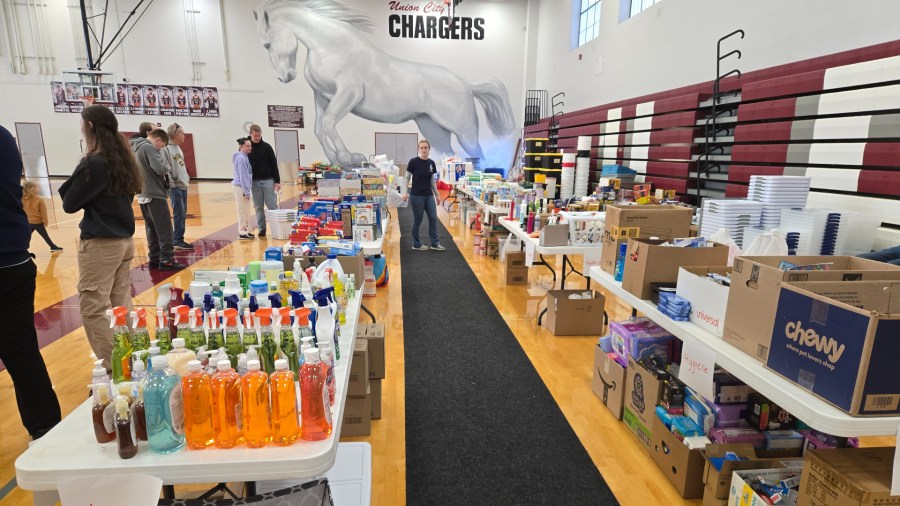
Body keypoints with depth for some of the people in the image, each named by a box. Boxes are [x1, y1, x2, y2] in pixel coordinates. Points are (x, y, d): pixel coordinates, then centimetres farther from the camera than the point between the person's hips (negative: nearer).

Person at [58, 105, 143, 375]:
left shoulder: (94, 163, -15)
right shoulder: (123, 159, 8)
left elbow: (70, 204, -9)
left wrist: (76, 175, 1)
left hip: (101, 244, -8)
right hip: (124, 240, 8)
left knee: (93, 307, -2)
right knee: (121, 304, 13)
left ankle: (113, 367, 0)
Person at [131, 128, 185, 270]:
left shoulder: (135, 148, 16)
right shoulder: (149, 147, -12)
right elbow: (160, 168, -24)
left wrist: (166, 180, 8)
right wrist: (167, 167, -3)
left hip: (143, 195, 9)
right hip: (155, 195, -9)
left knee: (152, 229, 13)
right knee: (164, 230, -4)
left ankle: (154, 258, 16)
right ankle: (167, 260, -3)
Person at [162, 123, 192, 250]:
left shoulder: (178, 148, 16)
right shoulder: (166, 148, -12)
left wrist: (186, 178, 13)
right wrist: (171, 182, -17)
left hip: (183, 185, 9)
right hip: (175, 186, -9)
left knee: (182, 213, 11)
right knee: (179, 213, -7)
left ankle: (176, 238, 19)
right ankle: (178, 241, 0)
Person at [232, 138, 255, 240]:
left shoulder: (245, 157, 13)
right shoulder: (241, 158, -16)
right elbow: (242, 176, -18)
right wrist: (246, 191, -19)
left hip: (244, 186, 9)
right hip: (241, 187, -9)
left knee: (247, 211, 15)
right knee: (243, 211, -2)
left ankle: (247, 231, 23)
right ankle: (242, 233, 4)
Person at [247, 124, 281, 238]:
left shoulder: (267, 146, 2)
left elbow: (274, 164, 1)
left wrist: (277, 181, -4)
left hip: (268, 180, -1)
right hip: (254, 182, 1)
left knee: (272, 205, -1)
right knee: (258, 207, 5)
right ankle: (262, 228, 13)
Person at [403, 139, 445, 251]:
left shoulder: (431, 163, 6)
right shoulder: (413, 162, -9)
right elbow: (407, 178, -4)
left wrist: (437, 194, 15)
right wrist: (405, 193, -13)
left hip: (429, 195, 5)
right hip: (416, 195, -5)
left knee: (433, 218, 4)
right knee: (418, 220, 3)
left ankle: (435, 243, 13)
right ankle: (416, 244, 16)